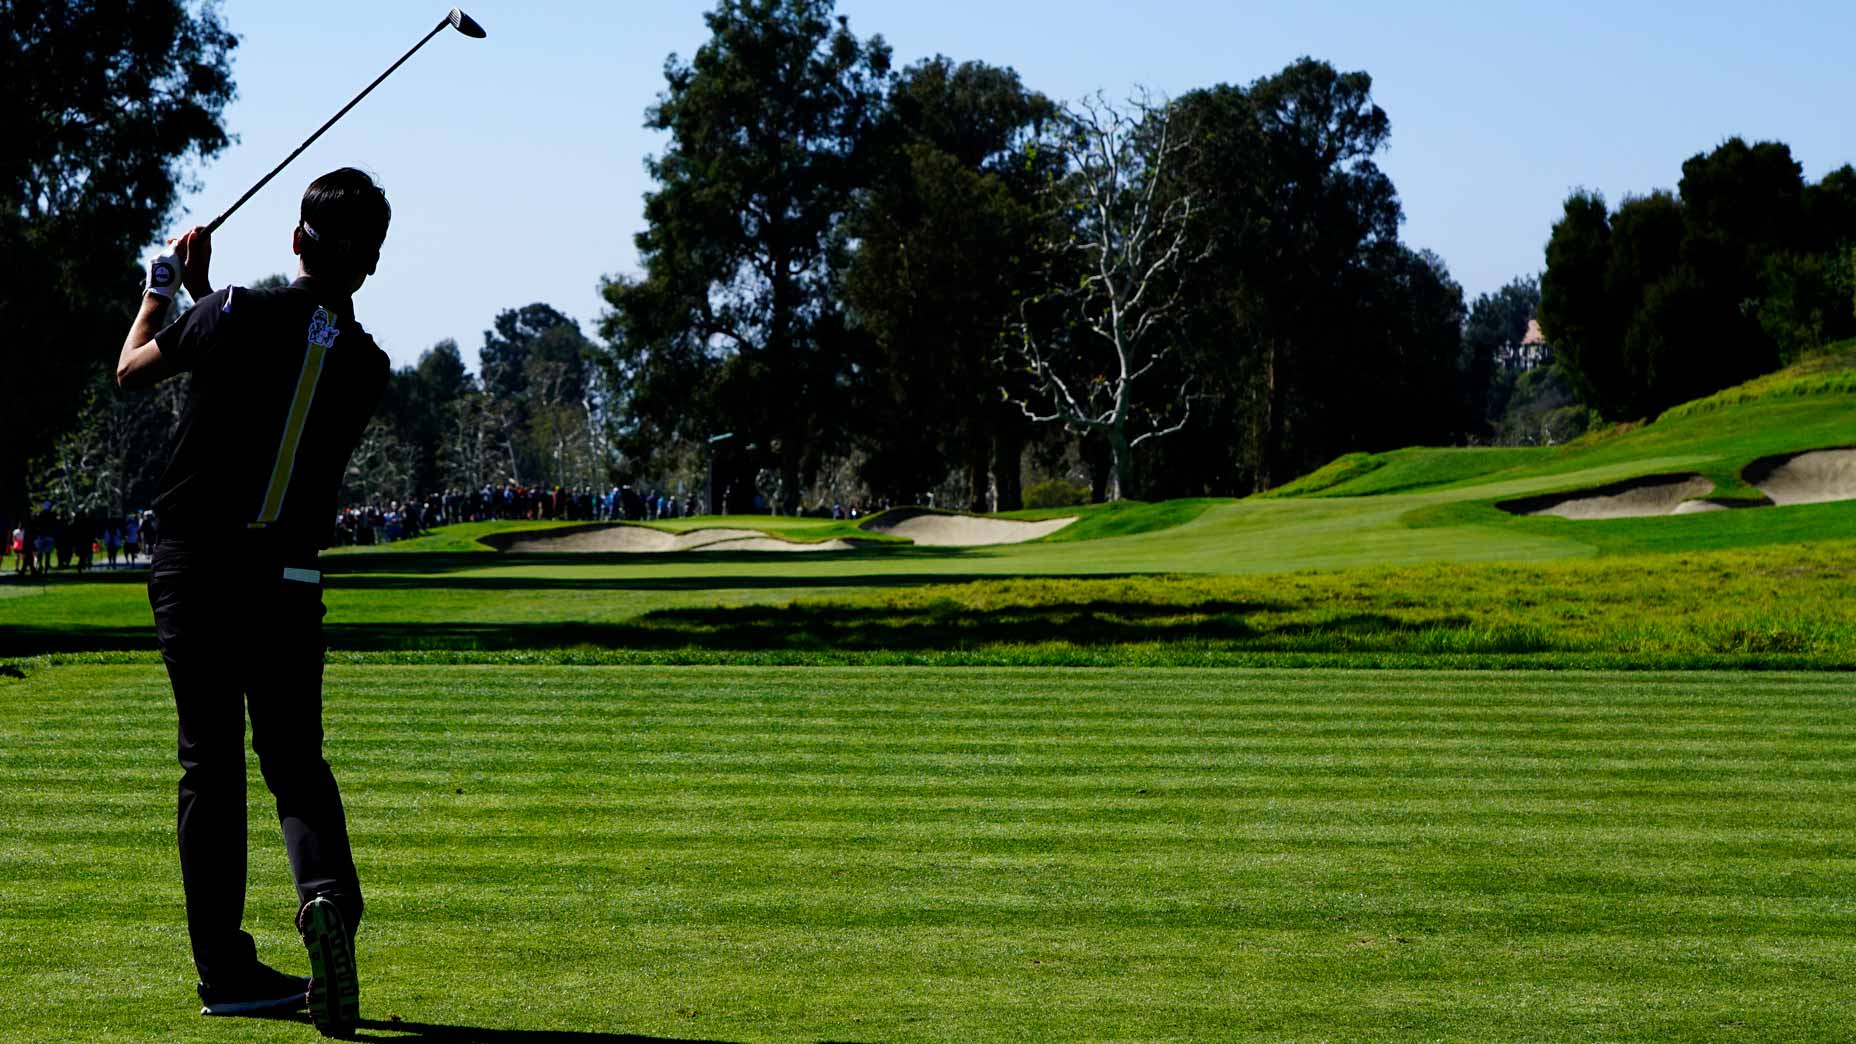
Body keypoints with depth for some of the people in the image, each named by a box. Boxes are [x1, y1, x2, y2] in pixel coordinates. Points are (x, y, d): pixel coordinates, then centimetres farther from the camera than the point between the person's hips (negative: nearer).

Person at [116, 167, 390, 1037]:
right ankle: (327, 891, -21)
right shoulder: (366, 366, 0)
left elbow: (132, 371, 8)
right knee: (294, 757, 9)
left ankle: (225, 967, 6)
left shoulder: (235, 315, -10)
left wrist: (162, 286, 24)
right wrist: (202, 294, 26)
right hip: (288, 580, 1)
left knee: (210, 764, 5)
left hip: (193, 570, -1)